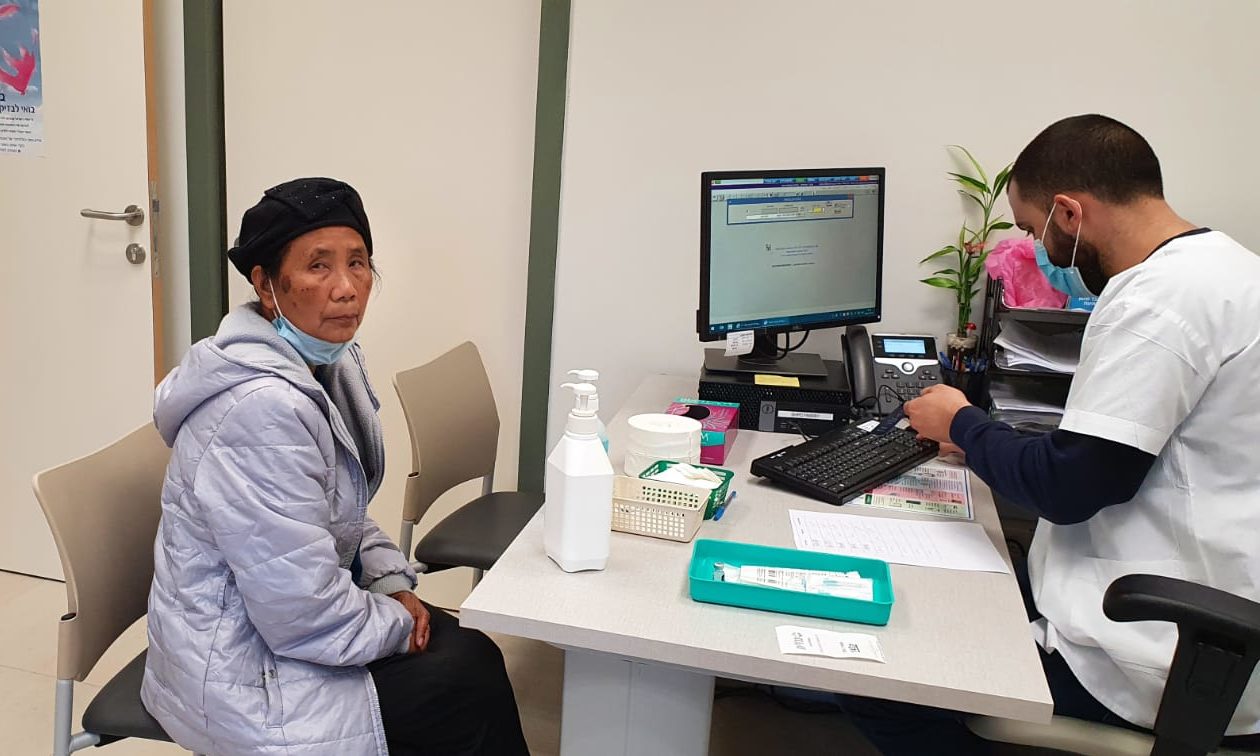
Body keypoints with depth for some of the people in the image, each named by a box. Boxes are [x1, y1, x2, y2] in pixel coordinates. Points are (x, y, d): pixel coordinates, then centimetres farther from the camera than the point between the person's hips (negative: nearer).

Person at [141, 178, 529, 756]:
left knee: (463, 639, 10)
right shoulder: (261, 409, -31)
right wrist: (398, 623, -11)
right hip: (242, 678, -8)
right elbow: (305, 617, -27)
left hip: (281, 613, 8)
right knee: (471, 679, -4)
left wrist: (393, 584, 1)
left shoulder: (329, 362, -2)